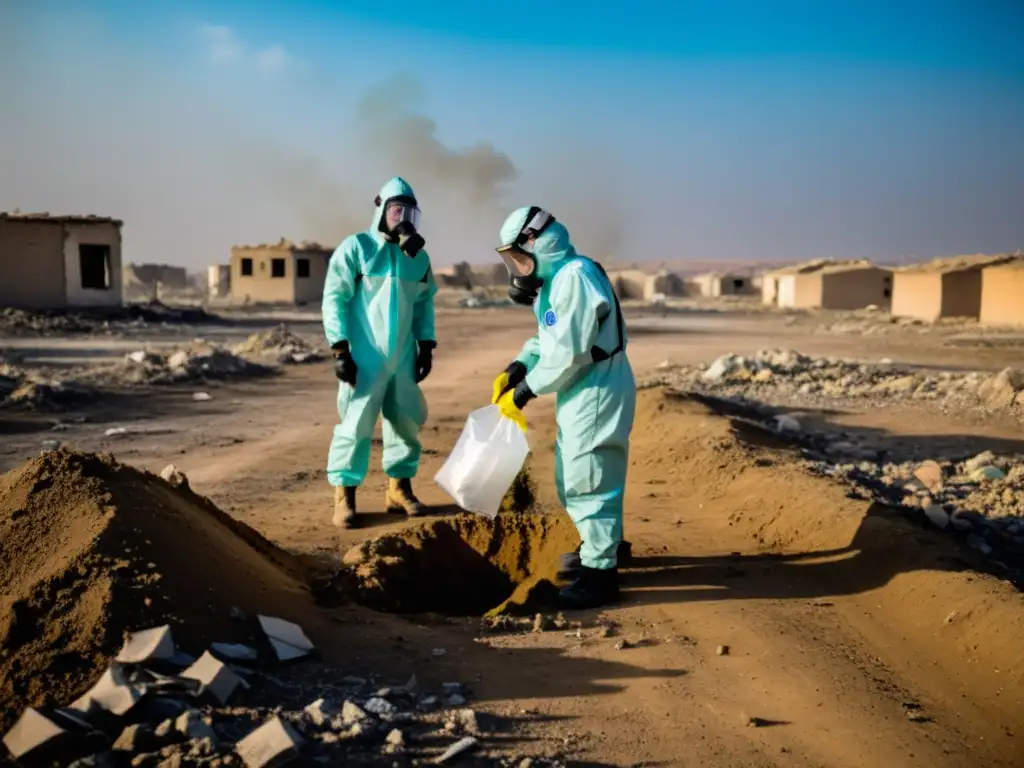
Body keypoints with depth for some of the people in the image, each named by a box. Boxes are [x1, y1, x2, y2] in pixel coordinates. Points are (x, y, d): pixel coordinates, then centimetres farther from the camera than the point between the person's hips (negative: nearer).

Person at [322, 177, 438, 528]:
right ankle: (344, 496, 4)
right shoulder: (355, 247, -5)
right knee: (356, 425, -5)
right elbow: (334, 299, -8)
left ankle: (399, 489, 24)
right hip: (365, 357, -5)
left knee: (407, 422, 10)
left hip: (403, 357, 6)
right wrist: (339, 349, -14)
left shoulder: (419, 256, 10)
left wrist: (426, 347, 10)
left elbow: (424, 304, 17)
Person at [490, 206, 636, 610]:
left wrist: (524, 391, -17)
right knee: (572, 478, 21)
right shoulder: (557, 278, 13)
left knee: (590, 482, -5)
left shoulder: (575, 277, -22)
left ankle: (599, 573, 4)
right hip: (581, 393, 11)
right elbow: (548, 338, 19)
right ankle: (598, 548, 38)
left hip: (597, 393, -11)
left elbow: (567, 354, -25)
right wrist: (515, 369, 4)